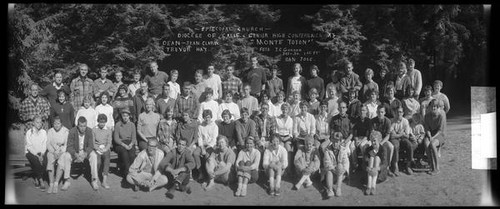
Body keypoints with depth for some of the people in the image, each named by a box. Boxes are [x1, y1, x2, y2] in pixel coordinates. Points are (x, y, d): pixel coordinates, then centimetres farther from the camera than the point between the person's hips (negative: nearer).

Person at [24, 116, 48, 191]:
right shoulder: (29, 133, -5)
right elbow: (29, 146, -9)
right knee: (36, 161, -31)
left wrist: (42, 154, -16)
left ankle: (37, 179, -9)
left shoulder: (44, 132, 4)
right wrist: (37, 156, -19)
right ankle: (41, 181, -22)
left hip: (41, 152, 2)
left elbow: (44, 145, 1)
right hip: (31, 152, -2)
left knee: (44, 161, -28)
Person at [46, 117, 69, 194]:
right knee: (50, 162, -29)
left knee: (61, 162, -32)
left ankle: (56, 183, -26)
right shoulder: (50, 131, 9)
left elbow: (67, 144, -3)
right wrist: (54, 152, -12)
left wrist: (61, 152, -16)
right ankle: (51, 184, -26)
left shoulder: (66, 131, 2)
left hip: (62, 151, -1)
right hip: (52, 151, 2)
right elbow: (48, 144, 4)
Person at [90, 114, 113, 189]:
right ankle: (95, 177, -2)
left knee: (107, 157, -26)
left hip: (105, 149, 1)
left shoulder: (109, 131, 10)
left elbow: (109, 143, 4)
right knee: (98, 161, -25)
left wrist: (105, 149, -14)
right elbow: (92, 142, 2)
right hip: (96, 148, -1)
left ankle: (105, 180, -28)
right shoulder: (94, 130, 7)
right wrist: (98, 148, -15)